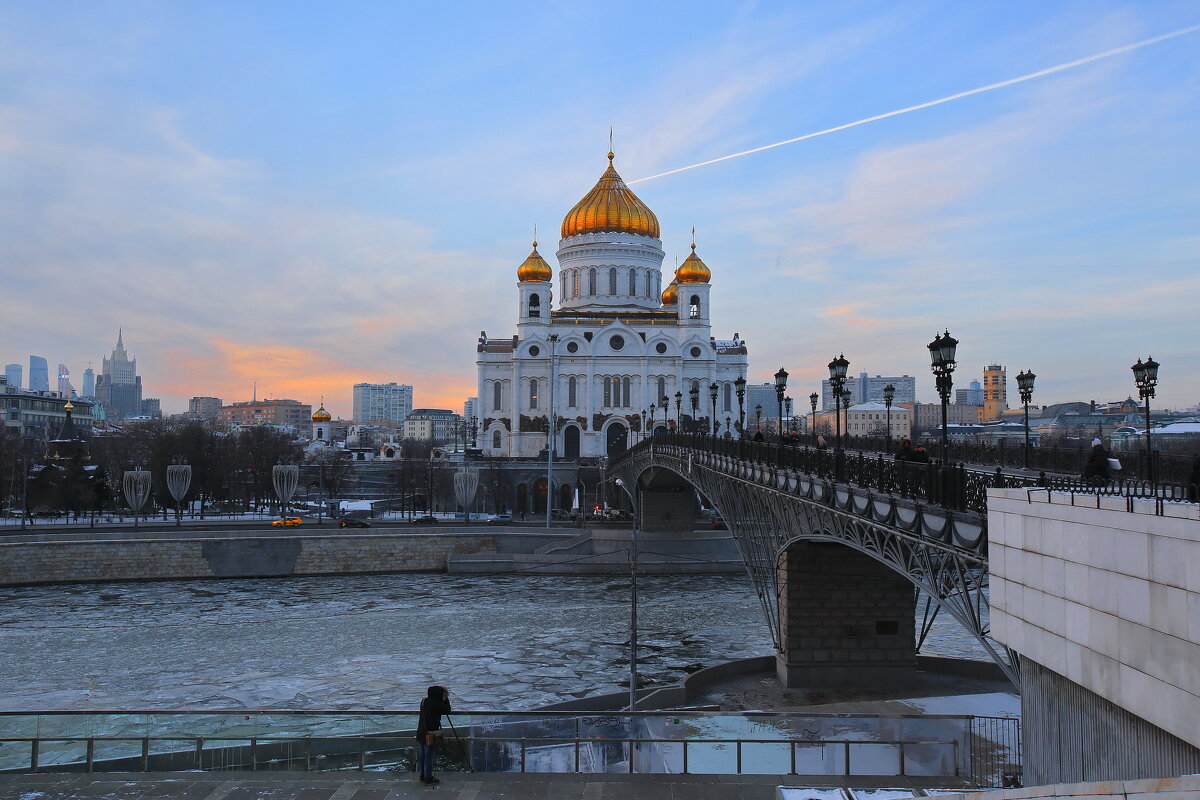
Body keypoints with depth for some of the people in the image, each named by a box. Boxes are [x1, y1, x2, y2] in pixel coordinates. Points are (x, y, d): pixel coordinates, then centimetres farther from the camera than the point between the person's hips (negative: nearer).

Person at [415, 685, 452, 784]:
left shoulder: (424, 701, 8)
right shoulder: (435, 703, -16)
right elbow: (447, 710, -7)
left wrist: (444, 699, 14)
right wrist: (446, 699, 3)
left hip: (421, 733, 8)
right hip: (431, 734, -8)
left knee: (422, 755, 13)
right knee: (429, 756, -1)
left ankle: (423, 776, 22)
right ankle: (428, 778, 4)